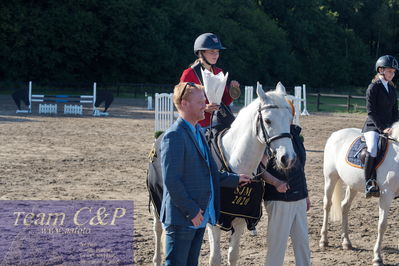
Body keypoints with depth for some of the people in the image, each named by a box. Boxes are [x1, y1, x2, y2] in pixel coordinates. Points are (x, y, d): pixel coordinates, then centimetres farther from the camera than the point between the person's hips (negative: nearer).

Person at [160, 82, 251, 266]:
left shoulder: (197, 132, 15)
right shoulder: (174, 136, -16)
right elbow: (171, 181, -21)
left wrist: (235, 179, 18)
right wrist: (191, 211, -19)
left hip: (199, 216, 9)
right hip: (182, 217, -9)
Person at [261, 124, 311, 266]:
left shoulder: (295, 133, 9)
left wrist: (306, 194, 20)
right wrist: (276, 182, -34)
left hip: (299, 199, 7)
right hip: (279, 199, -7)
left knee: (303, 241, 13)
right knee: (278, 244, -1)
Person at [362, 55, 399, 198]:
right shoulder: (373, 87, -5)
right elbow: (371, 111, -12)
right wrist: (382, 128, -19)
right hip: (373, 127, -8)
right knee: (372, 150, -32)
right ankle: (370, 183, -28)